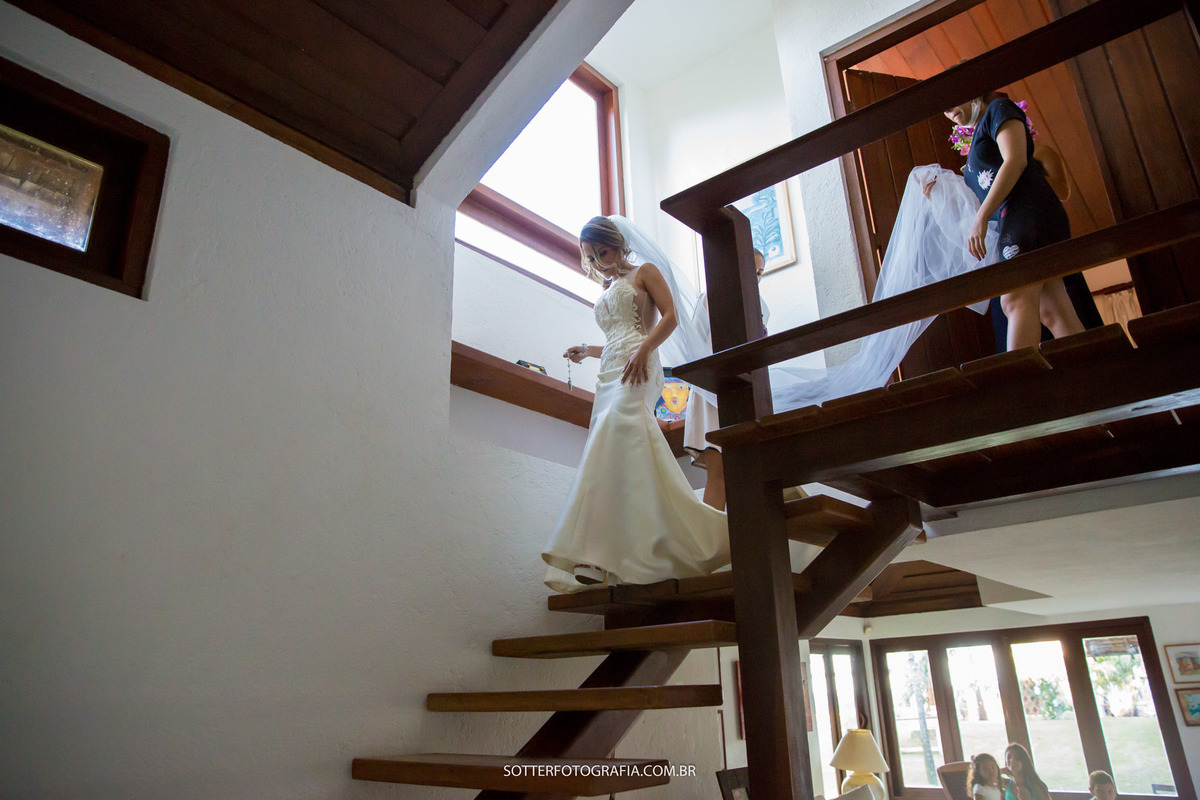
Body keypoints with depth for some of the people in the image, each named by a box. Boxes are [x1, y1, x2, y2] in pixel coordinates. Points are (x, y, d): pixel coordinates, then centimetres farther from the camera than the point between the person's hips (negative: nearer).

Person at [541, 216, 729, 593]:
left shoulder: (644, 271, 13)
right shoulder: (605, 293, 32)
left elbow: (670, 316, -1)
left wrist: (643, 350, -17)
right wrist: (587, 351, 15)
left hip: (635, 368, -7)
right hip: (609, 374, 7)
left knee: (617, 431, -27)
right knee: (623, 450, -6)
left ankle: (599, 556, -35)